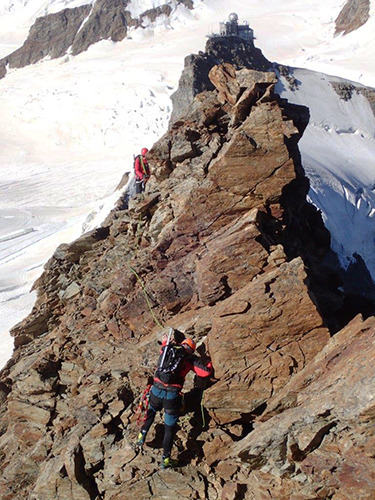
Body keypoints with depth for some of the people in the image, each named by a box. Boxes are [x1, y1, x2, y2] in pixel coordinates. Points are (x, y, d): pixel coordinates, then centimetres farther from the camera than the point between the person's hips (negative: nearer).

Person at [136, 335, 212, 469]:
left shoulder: (166, 349, 13)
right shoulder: (190, 358, 4)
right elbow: (206, 372, -2)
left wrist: (166, 342, 61)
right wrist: (210, 364, 20)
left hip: (156, 391, 3)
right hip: (172, 395, -3)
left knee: (151, 412, 36)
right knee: (170, 428, 11)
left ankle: (142, 436, 35)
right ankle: (165, 459, 15)